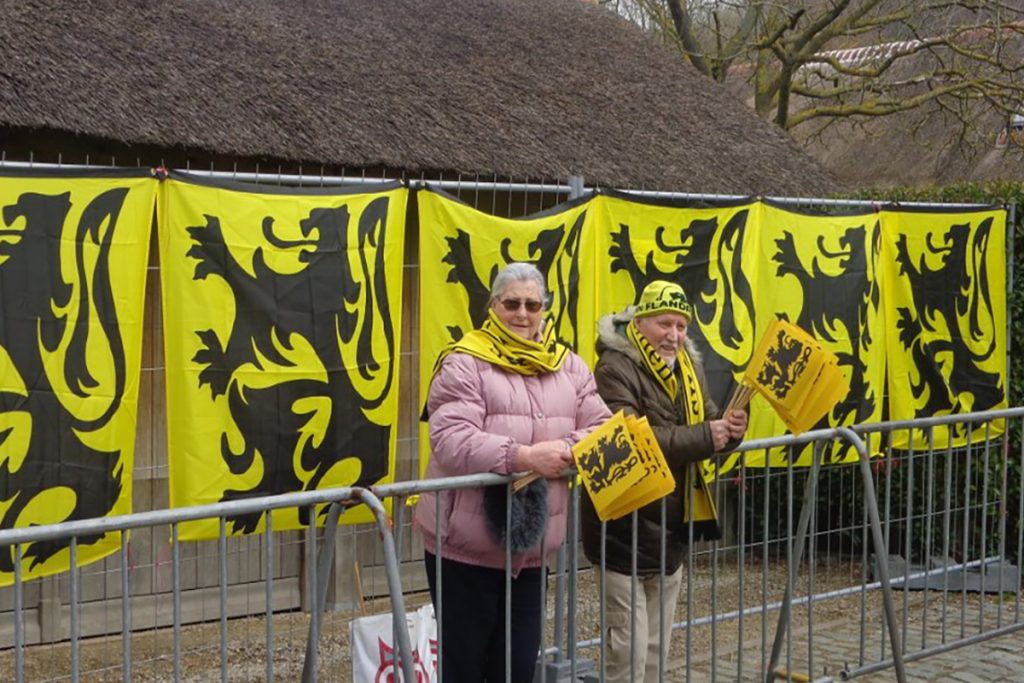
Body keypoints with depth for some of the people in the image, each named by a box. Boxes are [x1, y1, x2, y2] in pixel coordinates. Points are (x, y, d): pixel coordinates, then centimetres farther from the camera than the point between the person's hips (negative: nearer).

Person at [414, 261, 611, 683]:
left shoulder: (569, 367, 9)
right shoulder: (464, 363, -9)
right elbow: (450, 440, -20)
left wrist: (566, 450, -18)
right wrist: (524, 457, -29)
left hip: (530, 546, 5)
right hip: (464, 543, -5)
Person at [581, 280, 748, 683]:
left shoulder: (687, 365, 9)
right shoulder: (616, 369, -16)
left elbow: (706, 425, 12)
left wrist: (729, 429, -11)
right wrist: (704, 437, -29)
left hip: (671, 527, 8)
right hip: (625, 528, -8)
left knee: (657, 646, 18)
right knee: (629, 645, -4)